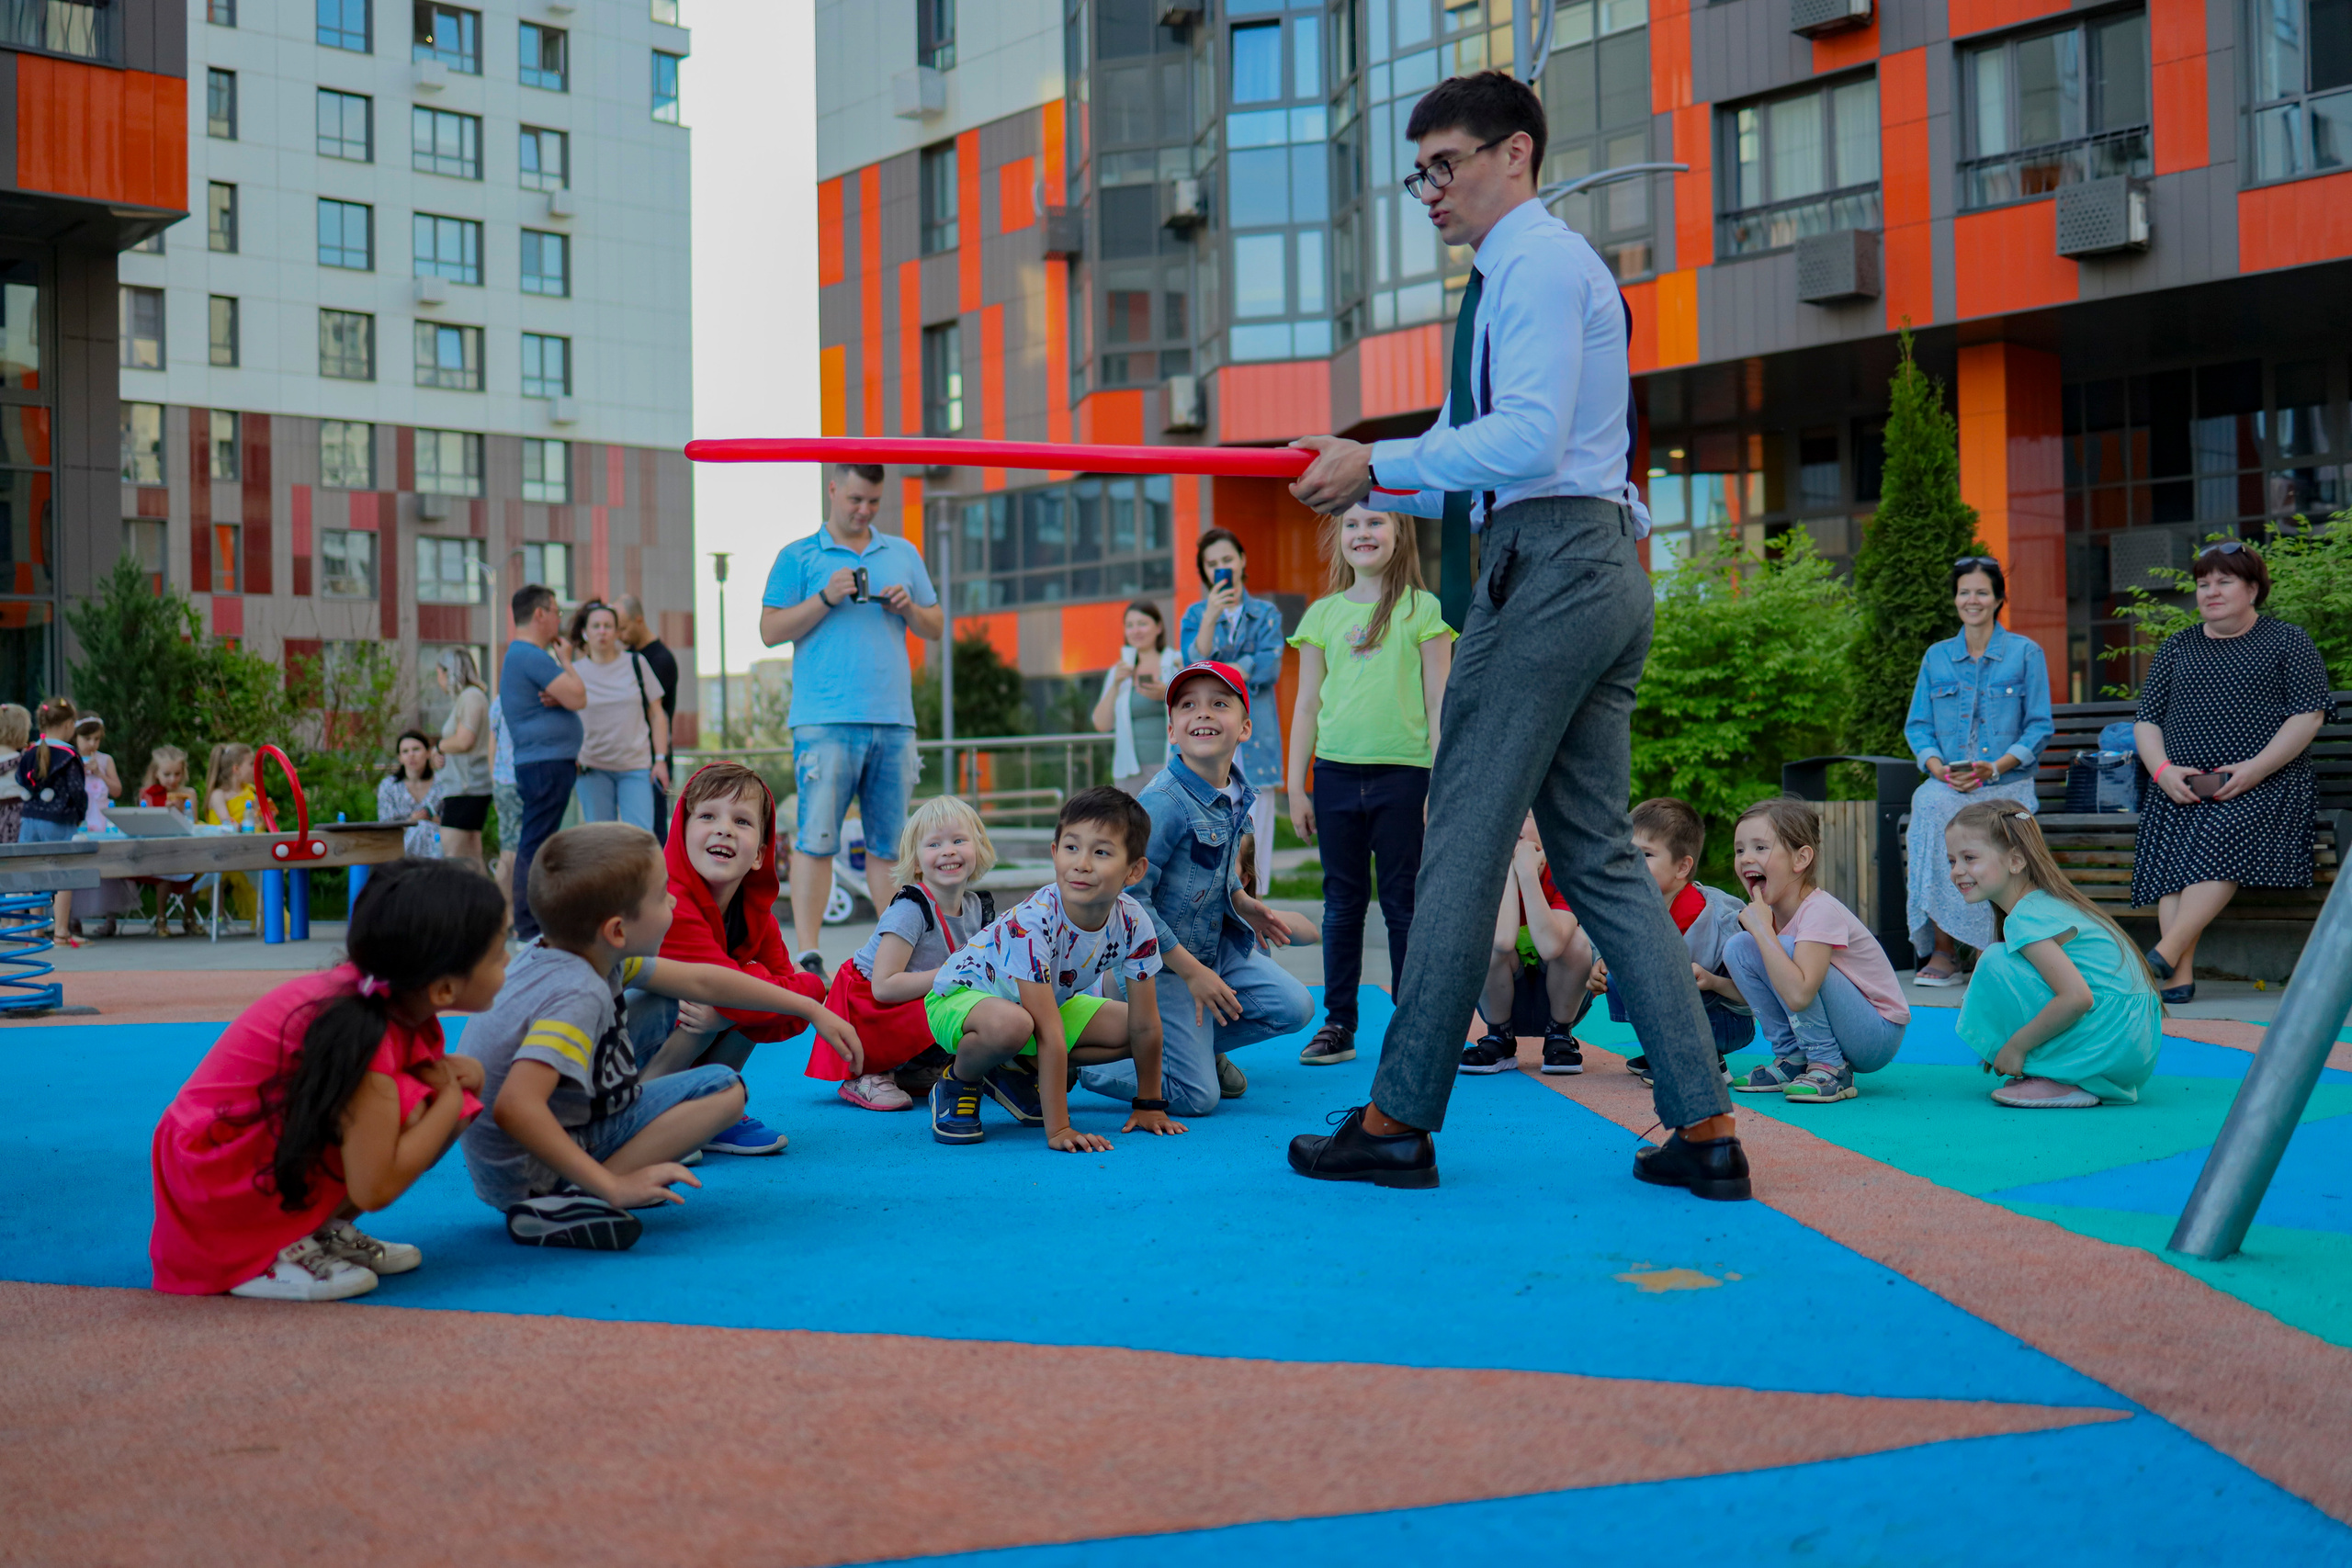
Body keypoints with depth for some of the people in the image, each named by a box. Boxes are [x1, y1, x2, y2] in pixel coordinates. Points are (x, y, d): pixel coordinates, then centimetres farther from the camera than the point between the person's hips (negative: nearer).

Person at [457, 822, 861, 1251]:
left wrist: (812, 1010, 15)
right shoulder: (578, 995, -28)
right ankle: (569, 1204, -19)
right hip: (528, 1177, -9)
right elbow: (515, 1106, -40)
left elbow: (699, 980, 11)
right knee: (723, 1089, -12)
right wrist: (612, 1187, -37)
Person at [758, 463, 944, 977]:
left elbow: (934, 627, 21)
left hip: (894, 720, 4)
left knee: (889, 840, 5)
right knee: (815, 836, -9)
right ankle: (807, 954, -7)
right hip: (825, 720, -4)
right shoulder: (798, 557, 7)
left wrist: (909, 609, 0)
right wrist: (826, 598, -10)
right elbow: (771, 630, 1)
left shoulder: (903, 554, 19)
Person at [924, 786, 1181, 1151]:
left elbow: (1144, 1025, -11)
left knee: (1125, 1029, -8)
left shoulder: (1133, 923, -21)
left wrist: (1149, 1104, -7)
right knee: (1011, 1025, -39)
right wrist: (1057, 1129, -38)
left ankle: (1018, 1069, 8)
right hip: (961, 995, -7)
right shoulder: (1032, 922, -37)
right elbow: (1050, 1034, -39)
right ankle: (959, 1081, -6)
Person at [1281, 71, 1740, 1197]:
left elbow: (1529, 439, -19)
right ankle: (1704, 1128, 5)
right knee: (1598, 855, 8)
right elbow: (1491, 472, 24)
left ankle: (1399, 1122, 2)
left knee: (1463, 842, -5)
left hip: (1549, 569, -10)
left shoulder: (1539, 263, -6)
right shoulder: (1523, 272, 26)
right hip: (1597, 567, 10)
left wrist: (1381, 462, -13)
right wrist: (1364, 479, 10)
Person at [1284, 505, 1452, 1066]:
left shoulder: (1422, 610, 2)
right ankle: (1338, 1025, 14)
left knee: (1403, 903, 2)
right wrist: (1296, 787, 8)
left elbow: (1438, 703, 0)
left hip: (1403, 772, -3)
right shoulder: (1322, 614, 10)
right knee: (1342, 903, 8)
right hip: (1335, 771, 3)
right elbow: (1307, 707, 12)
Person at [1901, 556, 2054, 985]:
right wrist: (1938, 767, -7)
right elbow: (1917, 726, 14)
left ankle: (1987, 950, -27)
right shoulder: (1936, 657, 17)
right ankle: (1941, 953, -32)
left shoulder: (2026, 653, 8)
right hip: (1948, 784, 2)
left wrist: (1996, 766, -14)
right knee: (1932, 806, -33)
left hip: (2006, 785, -2)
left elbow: (2040, 727, 3)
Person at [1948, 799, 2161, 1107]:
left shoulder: (2027, 918, -14)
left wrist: (2016, 1045, -15)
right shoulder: (2045, 902, 15)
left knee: (1996, 960, -15)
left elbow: (2077, 997, -25)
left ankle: (2058, 1083, -10)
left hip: (2114, 1043, -10)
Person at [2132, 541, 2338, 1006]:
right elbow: (2146, 719, 17)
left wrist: (2255, 769, -15)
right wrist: (2163, 770, -4)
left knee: (2218, 844, -31)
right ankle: (2181, 976, -31)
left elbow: (2309, 715, -2)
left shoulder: (2289, 642, 8)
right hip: (2181, 786, 4)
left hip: (2264, 782, -3)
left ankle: (2167, 951, -39)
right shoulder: (2176, 647, 19)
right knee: (2171, 860, -23)